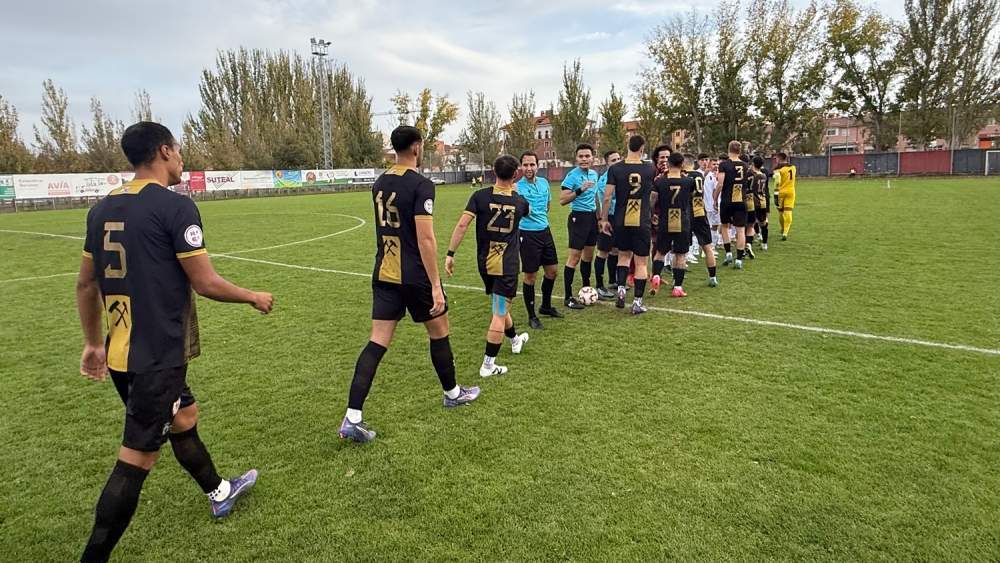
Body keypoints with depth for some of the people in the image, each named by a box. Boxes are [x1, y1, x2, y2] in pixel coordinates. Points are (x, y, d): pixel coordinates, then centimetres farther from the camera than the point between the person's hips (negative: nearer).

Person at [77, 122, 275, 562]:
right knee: (137, 458, 0)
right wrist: (254, 297, 2)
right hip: (157, 356, -9)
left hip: (121, 352, 9)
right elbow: (206, 283, -16)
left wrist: (94, 343, 24)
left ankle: (219, 493, 46)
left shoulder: (103, 208, 8)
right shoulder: (175, 206, -16)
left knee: (184, 418, 26)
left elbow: (86, 284, 14)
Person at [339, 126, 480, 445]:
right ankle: (453, 393, 35)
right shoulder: (421, 185, -15)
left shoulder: (379, 184, 10)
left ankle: (352, 418, -2)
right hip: (416, 277, -6)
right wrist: (435, 285, -18)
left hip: (384, 275, 6)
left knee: (377, 342, 4)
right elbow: (425, 239, -20)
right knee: (439, 332, 15)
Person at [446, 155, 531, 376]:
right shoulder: (520, 201, -1)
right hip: (507, 265, -3)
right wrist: (514, 192, 39)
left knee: (499, 306, 23)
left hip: (485, 263, 3)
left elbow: (462, 225, -15)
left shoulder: (480, 196, -6)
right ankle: (488, 364, -1)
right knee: (500, 313, -1)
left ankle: (515, 339, 47)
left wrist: (450, 254, -12)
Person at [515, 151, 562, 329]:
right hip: (528, 234, -7)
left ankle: (546, 306, 36)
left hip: (545, 231, 7)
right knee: (531, 276, 0)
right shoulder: (517, 187, -14)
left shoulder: (544, 182, 5)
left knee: (552, 270, 15)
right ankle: (532, 316, 14)